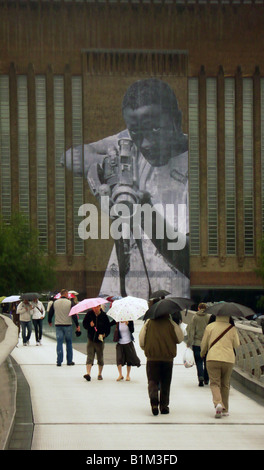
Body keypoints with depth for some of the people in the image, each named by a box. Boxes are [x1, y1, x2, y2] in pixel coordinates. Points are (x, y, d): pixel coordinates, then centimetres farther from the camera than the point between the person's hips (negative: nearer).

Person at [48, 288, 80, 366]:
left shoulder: (55, 303, 3)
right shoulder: (69, 303, -6)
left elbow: (50, 313, 11)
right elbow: (74, 315, -7)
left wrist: (49, 321, 29)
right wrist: (77, 325, -2)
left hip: (58, 325, 2)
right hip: (67, 325, -2)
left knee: (59, 343, 3)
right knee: (69, 343, 10)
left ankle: (59, 361, -4)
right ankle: (69, 361, 13)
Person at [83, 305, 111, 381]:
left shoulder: (104, 316, -4)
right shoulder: (89, 314, 0)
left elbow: (108, 328, 1)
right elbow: (84, 324, 6)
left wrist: (104, 334, -17)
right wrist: (89, 325, -15)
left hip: (99, 340, 0)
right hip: (91, 339, 0)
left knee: (100, 358, 9)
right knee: (90, 357, -11)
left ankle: (100, 374, 24)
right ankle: (88, 373, -19)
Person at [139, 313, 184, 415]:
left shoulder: (149, 322, 0)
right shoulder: (171, 323, -2)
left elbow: (141, 339, 2)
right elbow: (180, 338, 4)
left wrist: (145, 349, 21)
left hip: (152, 358, 0)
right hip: (168, 357, 0)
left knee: (152, 380, 3)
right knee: (165, 383, 11)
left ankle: (154, 399, -25)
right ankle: (164, 406, 11)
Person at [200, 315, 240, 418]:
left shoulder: (210, 327, 2)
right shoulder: (232, 329, 4)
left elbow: (203, 344, 7)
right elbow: (237, 345, 11)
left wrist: (202, 353, 27)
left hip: (213, 359, -2)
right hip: (229, 359, 2)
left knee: (214, 383, 0)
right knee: (225, 384, 14)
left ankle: (218, 403, -26)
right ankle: (225, 409, 17)